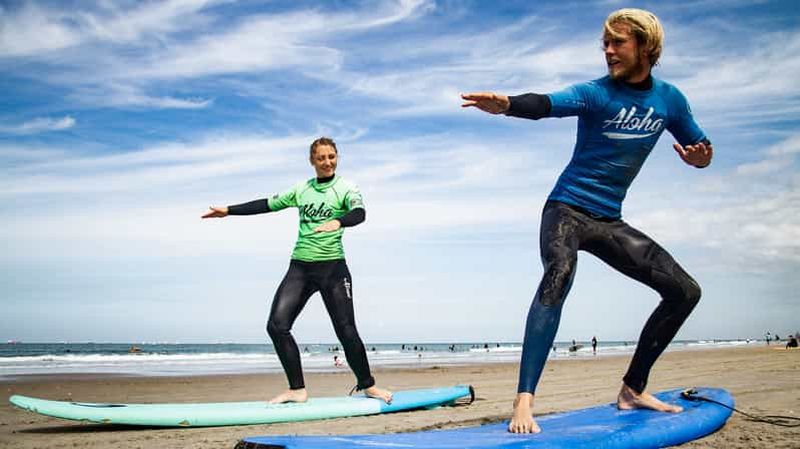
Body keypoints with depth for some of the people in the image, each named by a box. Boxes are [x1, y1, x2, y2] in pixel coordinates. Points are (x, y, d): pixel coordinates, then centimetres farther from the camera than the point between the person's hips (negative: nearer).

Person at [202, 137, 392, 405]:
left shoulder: (346, 189, -1)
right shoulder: (301, 189, 14)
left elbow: (359, 213, -21)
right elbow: (267, 204, 21)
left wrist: (338, 222, -42)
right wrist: (229, 211, 21)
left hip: (332, 267, -4)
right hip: (300, 267, 4)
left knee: (346, 331, -4)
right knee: (276, 325, -10)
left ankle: (367, 386, 17)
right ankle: (297, 390, -2)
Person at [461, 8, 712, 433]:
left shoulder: (669, 99, 5)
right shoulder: (596, 93, -10)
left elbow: (700, 148, 15)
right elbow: (547, 104, -30)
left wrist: (699, 157, -11)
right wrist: (507, 104, -52)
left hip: (608, 220, 6)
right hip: (567, 209, -6)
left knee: (685, 290, 3)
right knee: (558, 275, -35)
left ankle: (633, 389, 14)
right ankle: (524, 399, -37)